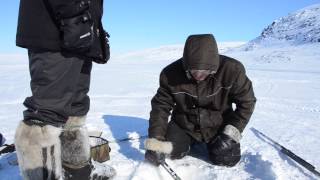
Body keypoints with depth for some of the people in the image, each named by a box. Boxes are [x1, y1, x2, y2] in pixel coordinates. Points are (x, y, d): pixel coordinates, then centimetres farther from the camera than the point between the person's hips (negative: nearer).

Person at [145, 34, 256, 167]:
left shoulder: (232, 70, -26)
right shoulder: (171, 73, -23)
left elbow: (246, 101, -12)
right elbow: (160, 106, -14)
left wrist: (233, 132, -19)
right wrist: (156, 140, -21)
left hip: (218, 126, 0)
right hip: (184, 124, 1)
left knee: (227, 159, -13)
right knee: (173, 152, -12)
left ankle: (211, 143, 22)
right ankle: (191, 141, 23)